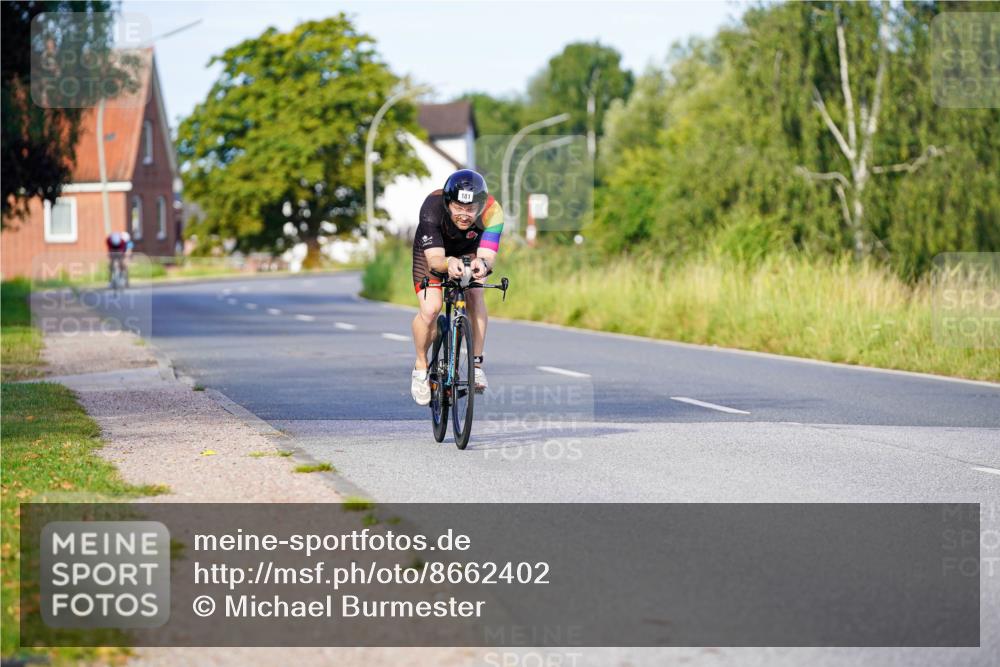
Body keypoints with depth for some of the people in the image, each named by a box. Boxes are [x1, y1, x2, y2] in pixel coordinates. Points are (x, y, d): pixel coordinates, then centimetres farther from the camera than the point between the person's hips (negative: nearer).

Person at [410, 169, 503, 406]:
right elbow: (434, 259, -43)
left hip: (469, 251, 2)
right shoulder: (432, 208, -39)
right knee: (430, 309, -19)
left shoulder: (492, 211, -35)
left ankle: (476, 363, -13)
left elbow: (488, 255, -43)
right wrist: (449, 263, -65)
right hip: (433, 250, -2)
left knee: (475, 296, -25)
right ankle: (421, 366, 5)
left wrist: (482, 263, -66)